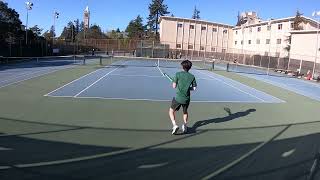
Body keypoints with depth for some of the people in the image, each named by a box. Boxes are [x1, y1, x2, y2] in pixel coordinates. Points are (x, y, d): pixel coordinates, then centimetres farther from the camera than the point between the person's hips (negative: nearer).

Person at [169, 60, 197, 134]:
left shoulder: (178, 74, -6)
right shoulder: (192, 76, 0)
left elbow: (174, 86, -6)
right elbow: (194, 88, 4)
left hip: (178, 97, -3)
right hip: (186, 99, 3)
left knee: (171, 111, 15)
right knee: (185, 112, 29)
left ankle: (174, 125, -4)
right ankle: (185, 126, 27)